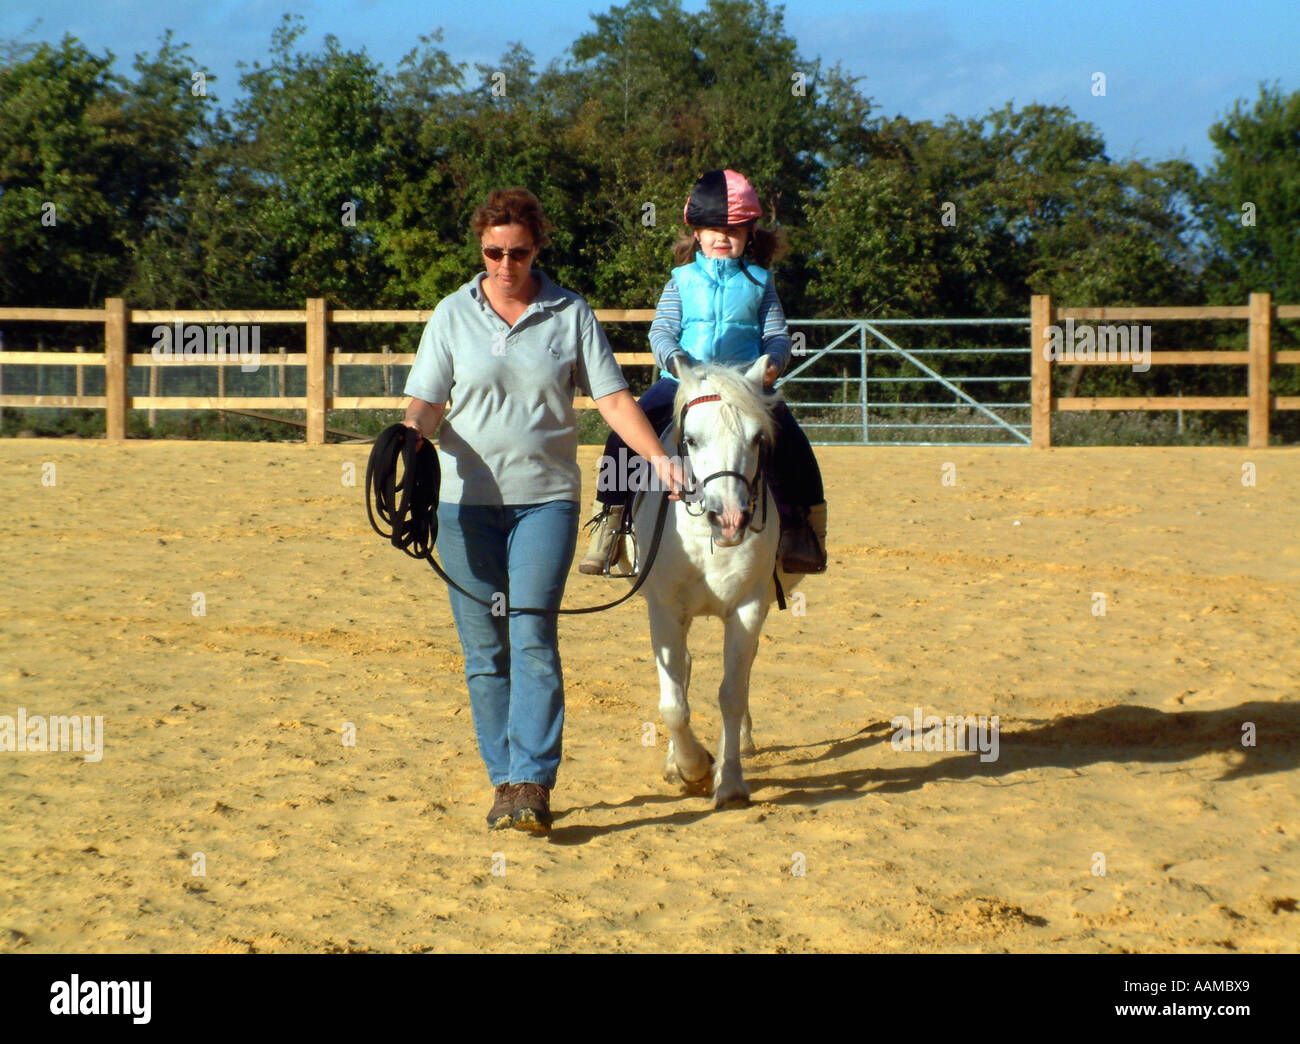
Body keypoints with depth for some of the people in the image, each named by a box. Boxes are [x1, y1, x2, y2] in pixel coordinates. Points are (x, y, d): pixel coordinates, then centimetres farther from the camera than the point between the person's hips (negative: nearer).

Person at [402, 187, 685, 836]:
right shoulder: (453, 315, 5)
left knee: (532, 637, -14)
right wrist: (412, 433, -21)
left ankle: (533, 783, -16)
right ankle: (504, 780, 13)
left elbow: (611, 397, 2)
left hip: (546, 498, -1)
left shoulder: (570, 314, 4)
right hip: (467, 501, 2)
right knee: (484, 650, 4)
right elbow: (427, 401, 1)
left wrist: (657, 455, -10)